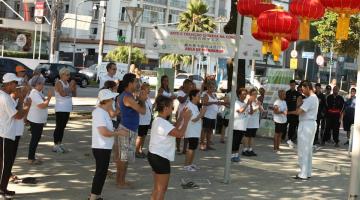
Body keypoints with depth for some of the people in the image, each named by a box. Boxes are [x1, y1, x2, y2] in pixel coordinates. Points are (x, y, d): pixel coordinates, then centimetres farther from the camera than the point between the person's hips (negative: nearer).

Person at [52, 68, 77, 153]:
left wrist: (74, 86, -1)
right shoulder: (59, 83, -10)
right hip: (60, 109, -8)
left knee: (63, 127, 10)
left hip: (67, 109, 8)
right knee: (59, 127, -6)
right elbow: (63, 94, -24)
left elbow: (74, 94, 13)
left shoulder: (68, 83, 12)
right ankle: (55, 145, -2)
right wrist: (70, 86, -17)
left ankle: (60, 144, 16)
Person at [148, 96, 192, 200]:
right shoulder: (162, 123, -22)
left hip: (156, 156, 11)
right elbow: (180, 133, -27)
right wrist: (186, 119, -15)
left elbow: (174, 129, 18)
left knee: (158, 188, 19)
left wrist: (181, 118, 10)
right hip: (160, 158, -11)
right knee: (161, 189, 1)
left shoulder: (158, 120, 11)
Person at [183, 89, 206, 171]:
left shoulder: (195, 106, 15)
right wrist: (201, 113, -14)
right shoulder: (190, 106, -17)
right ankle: (186, 165, -3)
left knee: (193, 148, 14)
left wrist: (201, 114, 4)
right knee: (191, 148, -8)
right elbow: (194, 119, -22)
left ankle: (190, 164, 23)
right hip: (191, 132, -10)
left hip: (196, 132, 10)